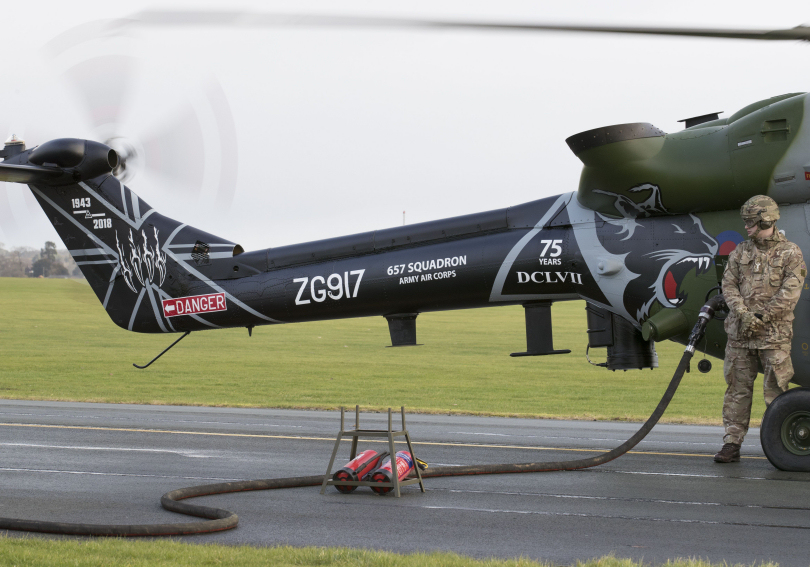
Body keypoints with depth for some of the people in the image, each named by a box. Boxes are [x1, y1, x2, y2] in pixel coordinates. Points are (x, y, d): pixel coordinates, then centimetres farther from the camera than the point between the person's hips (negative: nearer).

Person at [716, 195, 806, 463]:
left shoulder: (790, 253, 0)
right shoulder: (741, 251, 12)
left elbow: (789, 293, -9)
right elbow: (728, 284, 6)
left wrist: (760, 317, -14)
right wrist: (743, 313, -11)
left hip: (774, 333, -4)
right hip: (740, 332, 4)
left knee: (776, 390, -4)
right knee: (737, 388, 3)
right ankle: (732, 443, 5)